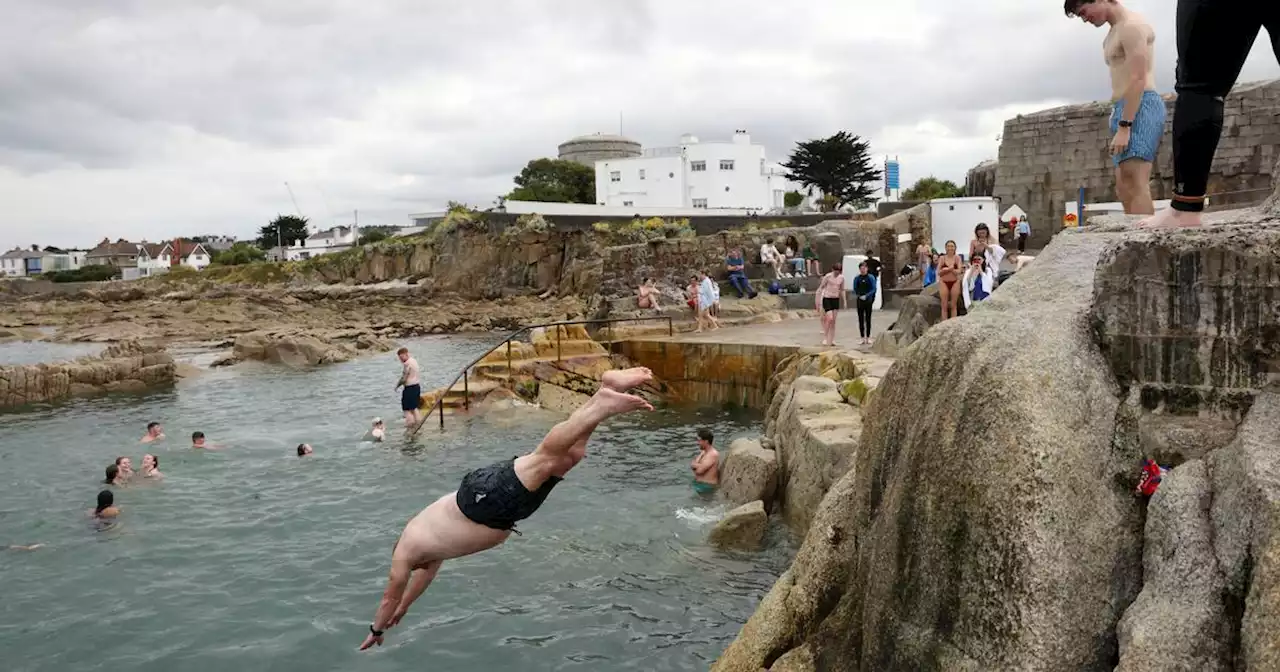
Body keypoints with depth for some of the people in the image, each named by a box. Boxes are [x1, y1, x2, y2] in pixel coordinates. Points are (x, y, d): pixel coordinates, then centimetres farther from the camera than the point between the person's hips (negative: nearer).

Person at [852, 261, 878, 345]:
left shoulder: (871, 277, -3)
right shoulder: (857, 278, 3)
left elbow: (873, 289, -6)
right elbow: (855, 290, 5)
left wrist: (866, 296, -16)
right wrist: (859, 295, -11)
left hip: (868, 300, -2)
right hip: (860, 301, 2)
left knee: (868, 319, 4)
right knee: (861, 319, 2)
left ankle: (868, 337, 11)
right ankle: (862, 338, 7)